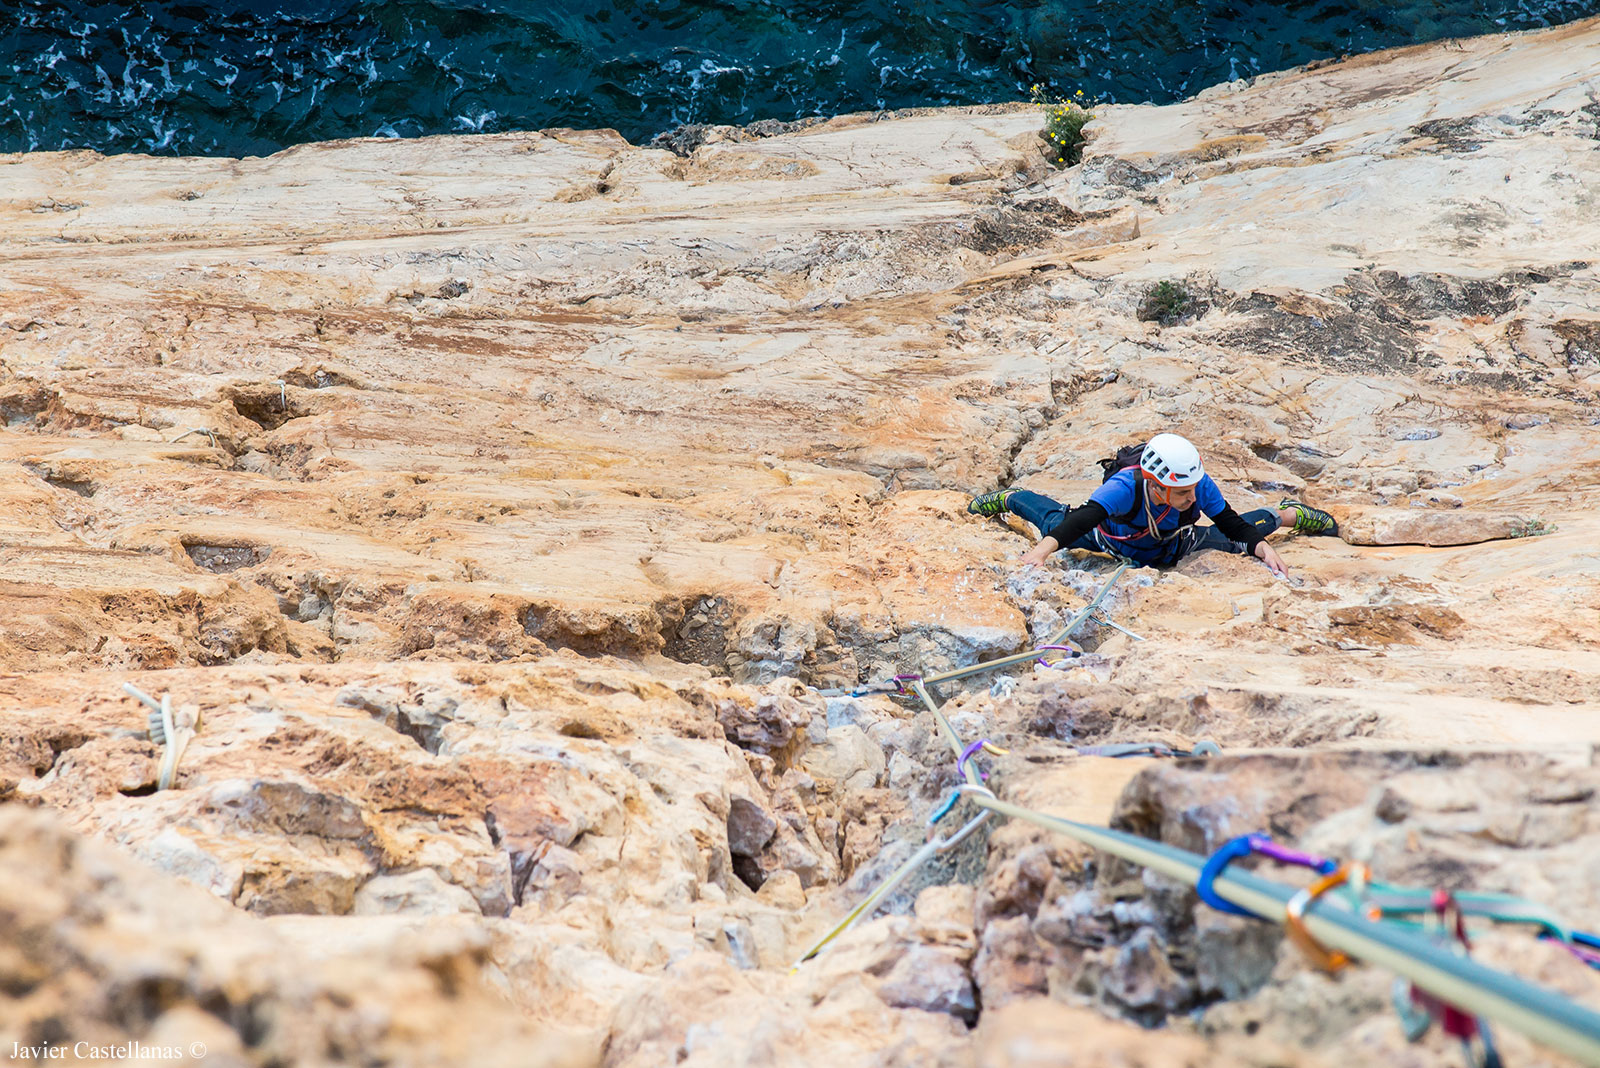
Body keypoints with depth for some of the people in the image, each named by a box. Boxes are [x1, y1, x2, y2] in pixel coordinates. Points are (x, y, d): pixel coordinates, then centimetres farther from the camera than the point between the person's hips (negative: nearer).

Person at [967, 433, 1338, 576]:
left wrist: (1265, 549, -42)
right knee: (1055, 524, 19)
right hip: (1114, 539, -2)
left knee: (1234, 540, 13)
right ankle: (1011, 498, 49)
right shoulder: (1125, 486, -48)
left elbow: (1233, 526, -25)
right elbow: (1081, 520, -56)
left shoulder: (1200, 486, -38)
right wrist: (1041, 551, -70)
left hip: (1173, 547, 2)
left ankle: (1289, 513, 44)